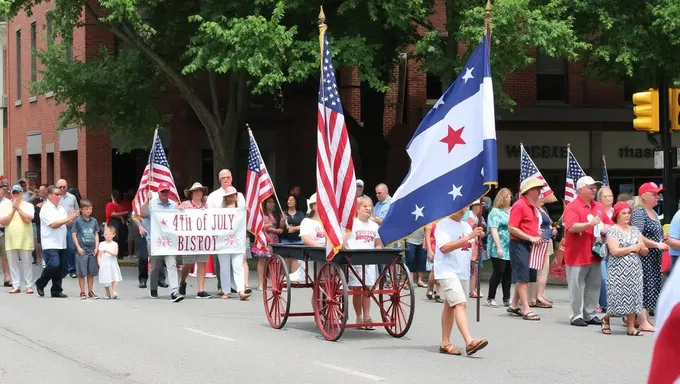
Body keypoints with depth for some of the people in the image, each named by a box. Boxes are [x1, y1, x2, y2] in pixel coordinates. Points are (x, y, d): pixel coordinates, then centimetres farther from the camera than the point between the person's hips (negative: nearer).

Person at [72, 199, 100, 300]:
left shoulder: (94, 221, 8)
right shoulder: (78, 221, -4)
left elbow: (96, 234, 12)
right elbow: (74, 234, -4)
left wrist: (96, 247, 3)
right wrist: (78, 247, -10)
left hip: (92, 250, 4)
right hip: (82, 250, -4)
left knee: (91, 272, 9)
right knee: (82, 273, 0)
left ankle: (90, 291, 18)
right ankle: (82, 292, 6)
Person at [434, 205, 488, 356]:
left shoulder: (467, 226, 14)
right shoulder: (443, 225, -8)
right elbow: (444, 247, -22)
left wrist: (478, 238, 2)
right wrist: (469, 237, -26)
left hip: (463, 272, 8)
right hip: (447, 271, -8)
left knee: (450, 306, 13)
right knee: (460, 304, -19)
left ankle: (445, 343, 19)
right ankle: (469, 342, -30)